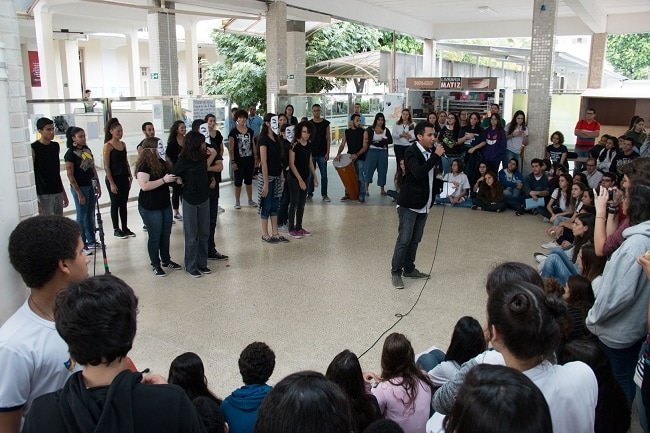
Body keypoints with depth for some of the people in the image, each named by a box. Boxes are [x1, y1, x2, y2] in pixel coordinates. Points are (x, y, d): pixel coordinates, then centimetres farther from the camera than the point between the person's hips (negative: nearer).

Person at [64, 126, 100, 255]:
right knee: (82, 216, 1)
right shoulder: (70, 154, -12)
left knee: (90, 215, 14)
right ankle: (82, 244, 10)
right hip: (80, 187, -6)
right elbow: (70, 175, -13)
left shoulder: (87, 149, 8)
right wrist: (79, 194, -16)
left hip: (91, 186, 6)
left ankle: (91, 241, 26)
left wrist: (98, 186, 10)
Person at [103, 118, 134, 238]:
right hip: (114, 178, -6)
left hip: (124, 178, 6)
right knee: (115, 204, 4)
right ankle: (116, 229, 15)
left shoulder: (123, 144, 9)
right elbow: (106, 166, -13)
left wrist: (130, 176, 11)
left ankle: (125, 228, 21)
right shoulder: (108, 146, -11)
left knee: (124, 203, 12)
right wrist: (111, 183, -16)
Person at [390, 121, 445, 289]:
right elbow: (418, 173, -32)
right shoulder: (411, 152, -14)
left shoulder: (431, 151, 8)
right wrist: (436, 156, -27)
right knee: (404, 240, -6)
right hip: (409, 204, -7)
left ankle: (409, 269, 25)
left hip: (423, 204, 8)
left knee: (415, 240, 13)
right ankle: (396, 272, 3)